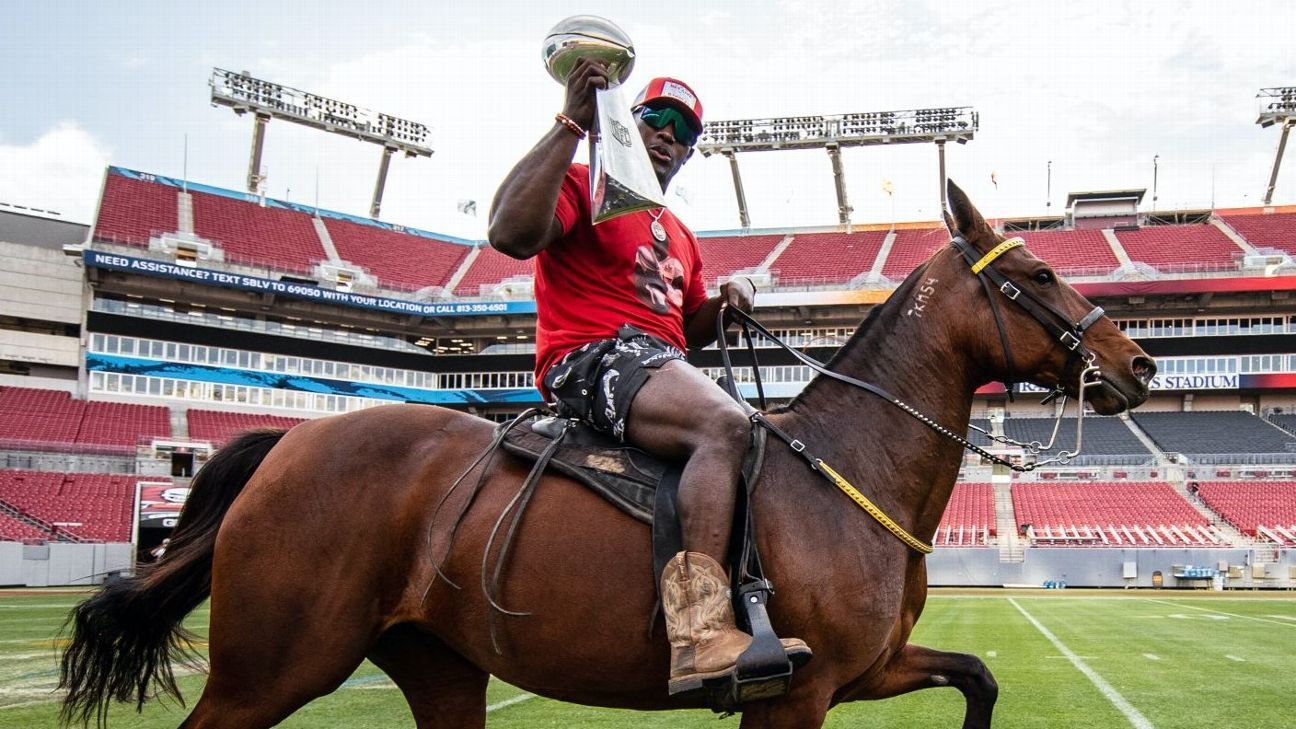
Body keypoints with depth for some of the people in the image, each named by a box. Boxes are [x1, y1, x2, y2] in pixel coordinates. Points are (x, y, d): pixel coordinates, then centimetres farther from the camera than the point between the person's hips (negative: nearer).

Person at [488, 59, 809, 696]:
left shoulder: (679, 236, 29)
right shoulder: (583, 185, 3)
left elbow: (690, 330, 32)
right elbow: (510, 235, -18)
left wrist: (724, 302, 9)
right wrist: (571, 125, -19)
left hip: (663, 367, 10)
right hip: (592, 358, -9)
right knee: (724, 423, -35)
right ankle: (700, 632, -44)